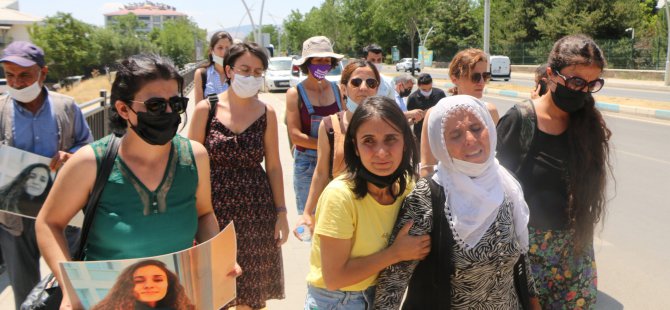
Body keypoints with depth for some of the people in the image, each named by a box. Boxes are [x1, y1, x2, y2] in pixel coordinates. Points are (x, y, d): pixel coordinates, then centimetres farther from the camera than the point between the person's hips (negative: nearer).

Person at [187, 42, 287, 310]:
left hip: (256, 210, 2)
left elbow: (273, 165, 5)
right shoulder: (205, 109, -4)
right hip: (214, 208, -1)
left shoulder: (267, 113, 1)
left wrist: (281, 212, 3)